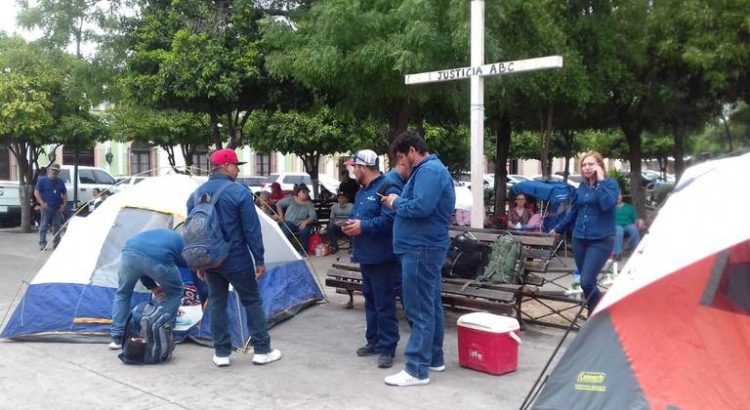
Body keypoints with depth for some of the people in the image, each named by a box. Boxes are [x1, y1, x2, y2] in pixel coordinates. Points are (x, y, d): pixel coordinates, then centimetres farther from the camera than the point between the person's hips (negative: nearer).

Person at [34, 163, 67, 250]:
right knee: (44, 226, -3)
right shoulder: (42, 180, 2)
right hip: (46, 208, -4)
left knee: (57, 226, 7)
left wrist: (64, 205, 1)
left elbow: (65, 194, 16)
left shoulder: (60, 182, 14)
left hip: (57, 209, 4)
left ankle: (57, 243, 15)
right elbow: (36, 192, -5)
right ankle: (42, 243, 1)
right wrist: (42, 203, -16)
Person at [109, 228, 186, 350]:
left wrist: (153, 287, 36)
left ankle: (117, 338, 26)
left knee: (122, 293, 31)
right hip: (158, 259, -4)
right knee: (174, 293, 26)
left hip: (130, 253, 4)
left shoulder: (158, 234, 44)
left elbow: (140, 268, 35)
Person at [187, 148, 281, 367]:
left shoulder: (196, 195, 5)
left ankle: (221, 353, 14)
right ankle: (262, 350, 12)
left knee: (216, 302, 13)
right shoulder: (239, 192, -14)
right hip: (237, 260, -5)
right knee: (252, 302, 7)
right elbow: (252, 230, -15)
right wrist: (259, 260, -8)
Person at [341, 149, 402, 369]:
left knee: (384, 304, -4)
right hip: (365, 256, 10)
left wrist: (363, 226, -21)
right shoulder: (362, 191, 17)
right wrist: (351, 224, 5)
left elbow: (389, 219, -26)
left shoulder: (388, 187, -15)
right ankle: (373, 341, 29)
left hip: (382, 258, -10)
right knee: (370, 301, 18)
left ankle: (386, 348, 3)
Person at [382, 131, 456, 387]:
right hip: (426, 246, 11)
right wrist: (399, 202, 8)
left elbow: (421, 207, -27)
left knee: (420, 310, -7)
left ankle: (417, 370, -3)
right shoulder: (430, 169, 18)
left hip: (421, 248, -11)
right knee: (430, 306, 16)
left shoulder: (429, 170, -16)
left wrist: (396, 202, -12)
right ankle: (434, 358, 27)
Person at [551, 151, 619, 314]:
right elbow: (573, 212, 20)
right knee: (587, 283, 9)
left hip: (601, 240, -6)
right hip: (579, 239, 6)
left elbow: (607, 205, -21)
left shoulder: (610, 183, -3)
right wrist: (557, 229, 25)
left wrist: (601, 181, -16)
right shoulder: (581, 187, 11)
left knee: (587, 282, -15)